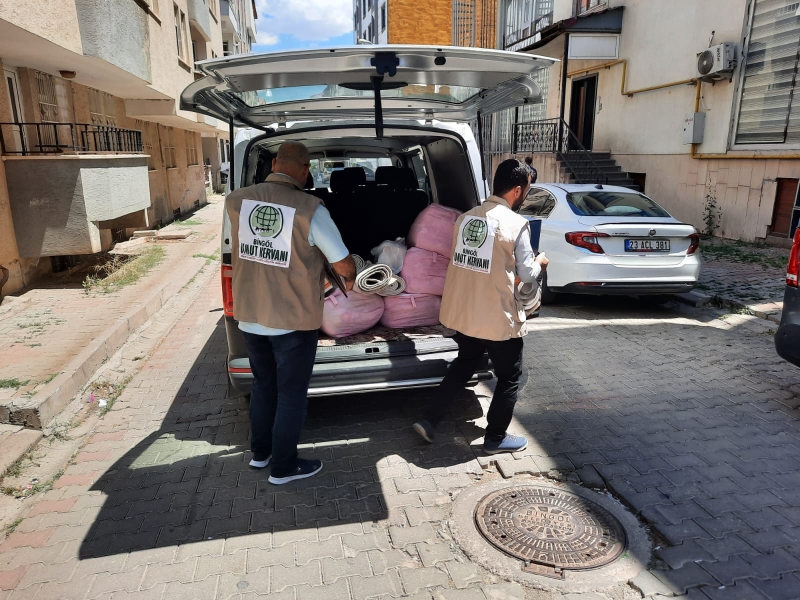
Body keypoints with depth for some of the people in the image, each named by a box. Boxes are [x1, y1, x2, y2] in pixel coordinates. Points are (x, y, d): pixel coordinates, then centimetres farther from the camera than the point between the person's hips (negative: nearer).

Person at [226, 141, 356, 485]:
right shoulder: (309, 208, -18)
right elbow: (343, 264, -13)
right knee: (291, 393, 12)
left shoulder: (236, 201, -3)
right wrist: (349, 280, 11)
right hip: (293, 321, -5)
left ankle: (260, 452, 40)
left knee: (263, 384, 24)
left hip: (249, 317, 5)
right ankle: (283, 467, 26)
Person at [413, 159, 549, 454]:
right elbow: (526, 275, -9)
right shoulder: (516, 224, -15)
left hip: (462, 312, 7)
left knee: (464, 364, 26)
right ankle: (495, 438, 27)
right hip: (497, 317, -6)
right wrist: (539, 262, 13)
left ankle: (428, 421, 27)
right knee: (510, 376, 15)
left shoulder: (465, 217, 4)